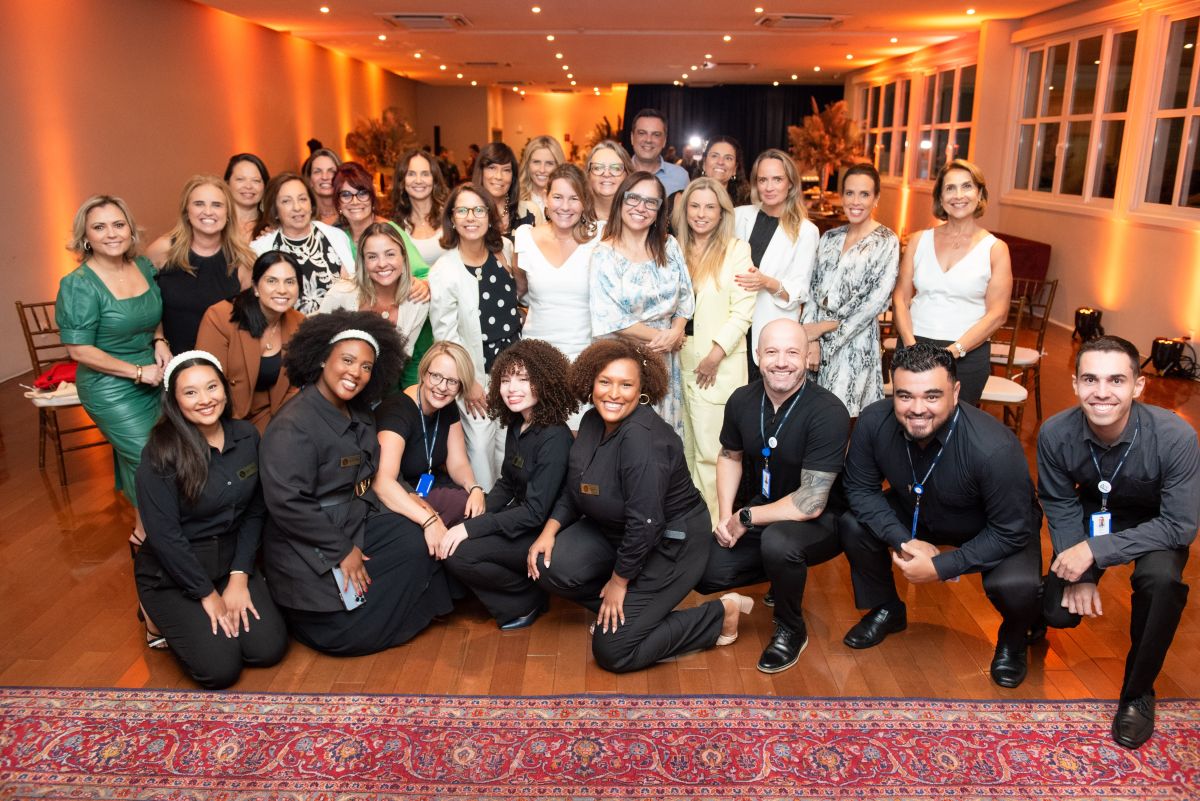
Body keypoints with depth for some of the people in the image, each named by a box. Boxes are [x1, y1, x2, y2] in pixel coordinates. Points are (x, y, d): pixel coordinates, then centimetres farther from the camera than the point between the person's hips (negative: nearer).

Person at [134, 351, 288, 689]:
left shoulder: (247, 436, -5)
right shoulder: (161, 454, -20)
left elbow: (255, 513, 0)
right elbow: (165, 537, -18)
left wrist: (239, 578, -7)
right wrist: (208, 594, -13)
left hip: (231, 560, 5)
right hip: (174, 573, -4)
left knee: (269, 649, -8)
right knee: (220, 668, -13)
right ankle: (172, 619, 15)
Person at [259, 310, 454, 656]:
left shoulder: (358, 415, 7)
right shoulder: (294, 425, -21)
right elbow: (286, 503, -25)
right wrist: (341, 550, -19)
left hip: (355, 521, 8)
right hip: (309, 546, -8)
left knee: (418, 543, -10)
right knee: (349, 633, -13)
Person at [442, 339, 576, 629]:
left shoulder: (554, 438, -21)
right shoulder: (516, 426, 5)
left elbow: (536, 511, -23)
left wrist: (472, 528, -24)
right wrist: (475, 517, -4)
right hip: (518, 519, 9)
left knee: (459, 553, -21)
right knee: (448, 541, -9)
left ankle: (529, 598, 0)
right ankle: (509, 603, 4)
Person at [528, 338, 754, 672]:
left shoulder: (642, 437, -30)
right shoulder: (593, 421, -3)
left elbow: (644, 524, -28)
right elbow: (574, 486, 10)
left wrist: (619, 581, -17)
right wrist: (550, 530, -3)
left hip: (670, 543, -8)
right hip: (613, 531, 8)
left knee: (612, 652, -9)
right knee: (548, 568, -13)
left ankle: (720, 615, 5)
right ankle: (618, 607, 12)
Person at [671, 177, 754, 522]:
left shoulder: (736, 249, -1)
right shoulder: (676, 249, 12)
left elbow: (743, 309, -7)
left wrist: (715, 355, -12)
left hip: (718, 363, -4)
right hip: (678, 360, 4)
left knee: (710, 449, -7)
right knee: (683, 447, 9)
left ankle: (714, 523, 1)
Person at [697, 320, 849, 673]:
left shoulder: (828, 412, -25)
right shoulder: (742, 400, -7)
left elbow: (811, 503, -26)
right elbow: (730, 456, 11)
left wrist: (745, 518, -17)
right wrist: (724, 516, -3)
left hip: (819, 521, -6)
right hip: (761, 511, 6)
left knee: (777, 541, -37)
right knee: (707, 575, -10)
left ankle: (791, 630, -7)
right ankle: (785, 573, 19)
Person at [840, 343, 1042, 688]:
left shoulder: (995, 448, -37)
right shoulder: (874, 422, -27)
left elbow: (1011, 533, -26)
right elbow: (860, 490, -14)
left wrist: (940, 567, -29)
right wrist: (904, 542, -26)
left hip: (999, 531, -3)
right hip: (917, 516, 4)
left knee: (1015, 586, -31)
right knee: (852, 526, -17)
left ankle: (1015, 637, 9)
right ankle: (887, 610, 13)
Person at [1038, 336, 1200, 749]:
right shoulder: (1055, 433, -25)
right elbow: (1061, 506, -8)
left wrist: (1096, 550, -33)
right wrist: (1080, 574, -17)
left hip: (1156, 526, -2)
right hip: (1094, 515, 2)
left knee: (1161, 580, -33)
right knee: (1058, 611, -12)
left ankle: (1138, 691, -9)